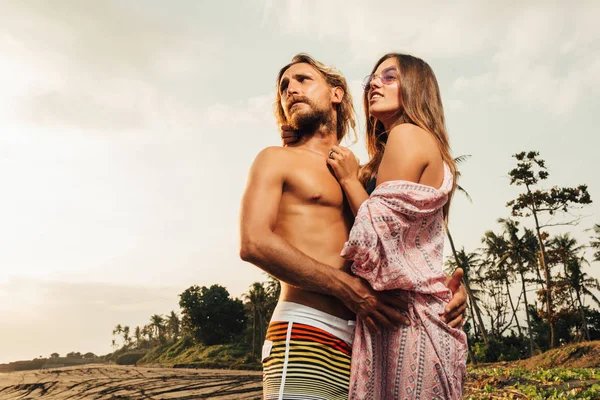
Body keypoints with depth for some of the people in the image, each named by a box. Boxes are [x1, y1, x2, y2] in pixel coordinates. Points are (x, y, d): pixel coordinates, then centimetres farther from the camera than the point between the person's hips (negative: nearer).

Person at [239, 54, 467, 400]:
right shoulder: (277, 160, 6)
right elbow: (254, 243, -10)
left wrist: (450, 284, -3)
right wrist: (346, 286, -17)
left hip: (365, 344, 5)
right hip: (305, 335, -5)